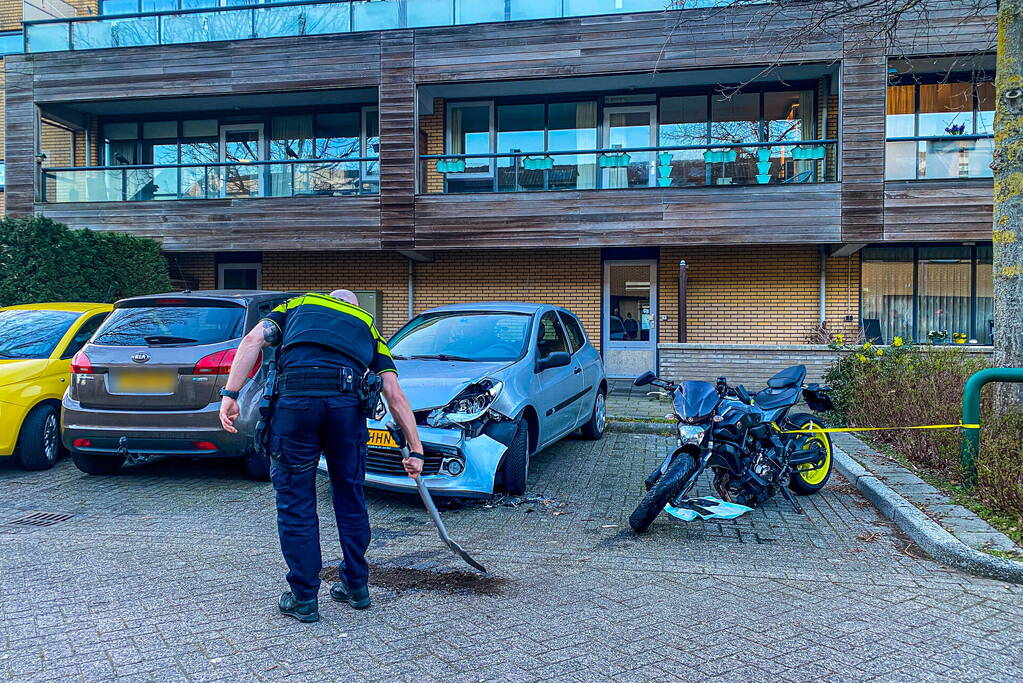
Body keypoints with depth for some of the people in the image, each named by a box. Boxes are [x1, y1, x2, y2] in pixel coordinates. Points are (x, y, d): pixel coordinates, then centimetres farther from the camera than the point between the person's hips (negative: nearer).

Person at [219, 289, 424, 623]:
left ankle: (304, 599, 19)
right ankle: (356, 586, 31)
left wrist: (230, 394, 1)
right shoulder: (366, 325, 30)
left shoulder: (296, 306, 29)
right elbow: (395, 396, 19)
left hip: (295, 398, -2)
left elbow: (253, 340, 7)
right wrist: (416, 449, 19)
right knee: (350, 497, 19)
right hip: (348, 404, 2)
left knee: (295, 501, 10)